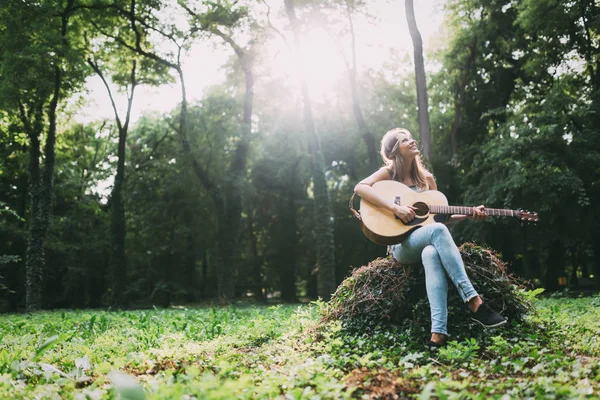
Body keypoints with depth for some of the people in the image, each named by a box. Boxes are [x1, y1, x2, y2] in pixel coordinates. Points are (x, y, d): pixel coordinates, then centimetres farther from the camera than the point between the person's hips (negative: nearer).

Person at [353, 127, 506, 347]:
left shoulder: (426, 178, 16)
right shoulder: (389, 173, 3)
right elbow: (360, 188, -16)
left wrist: (469, 214, 2)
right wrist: (395, 208, -25)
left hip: (427, 243, 3)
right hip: (401, 244, -3)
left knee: (431, 255, -37)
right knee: (437, 230, -35)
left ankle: (438, 332, -51)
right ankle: (473, 301, -40)